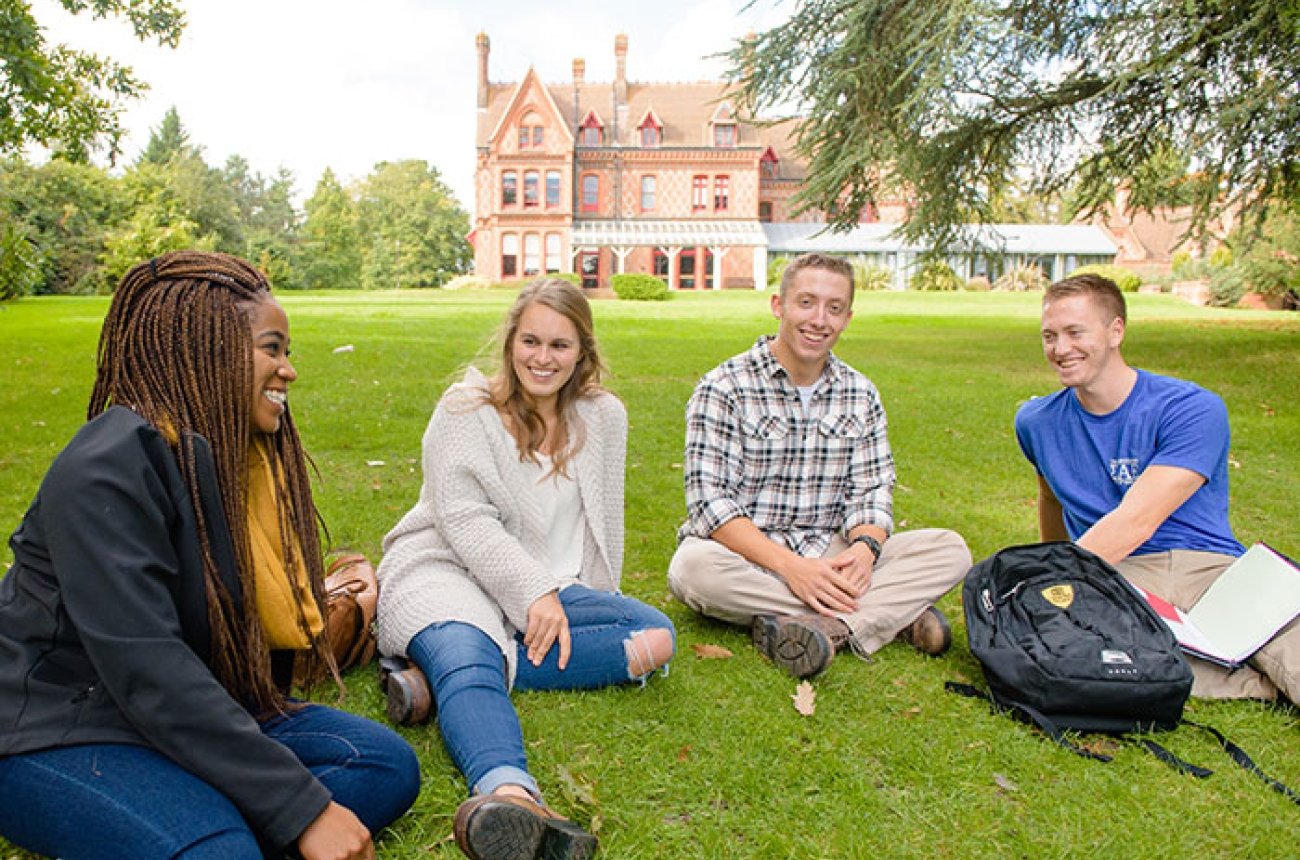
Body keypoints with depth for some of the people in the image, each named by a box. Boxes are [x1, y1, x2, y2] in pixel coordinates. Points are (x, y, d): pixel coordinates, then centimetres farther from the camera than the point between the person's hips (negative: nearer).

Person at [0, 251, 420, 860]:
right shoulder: (106, 471, -21)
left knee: (389, 764, -10)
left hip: (197, 713, 9)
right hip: (61, 734, -9)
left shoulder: (241, 455, 7)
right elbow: (145, 667, -29)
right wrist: (302, 808, -30)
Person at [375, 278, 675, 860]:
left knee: (655, 637, -19)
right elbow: (465, 520, -12)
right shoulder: (465, 410, -2)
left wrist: (576, 602, 13)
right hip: (446, 571, -4)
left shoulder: (603, 417, 8)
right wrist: (536, 592, -21)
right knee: (467, 657, -36)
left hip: (548, 587, 5)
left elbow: (601, 523, 15)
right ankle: (512, 796, -67)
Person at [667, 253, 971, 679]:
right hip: (747, 557, -3)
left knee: (950, 549, -12)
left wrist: (864, 547, -19)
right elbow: (711, 503, -16)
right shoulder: (724, 388, -8)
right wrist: (789, 565, -27)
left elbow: (871, 492, 5)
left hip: (829, 555, 4)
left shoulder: (861, 395, 7)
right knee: (692, 567, -37)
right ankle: (893, 609, -28)